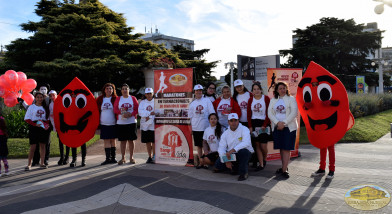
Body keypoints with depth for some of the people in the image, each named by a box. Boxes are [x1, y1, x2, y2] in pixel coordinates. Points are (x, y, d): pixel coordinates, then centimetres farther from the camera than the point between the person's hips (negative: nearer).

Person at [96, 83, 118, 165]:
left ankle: (113, 158, 15)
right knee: (106, 141, 3)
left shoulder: (115, 99, 0)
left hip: (113, 124, -2)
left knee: (112, 140, 7)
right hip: (103, 124, 2)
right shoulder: (100, 99, 6)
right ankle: (108, 158, 8)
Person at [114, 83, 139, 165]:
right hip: (121, 122, 1)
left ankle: (131, 157, 14)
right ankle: (123, 158, 15)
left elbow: (137, 109, -1)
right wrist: (121, 112, -17)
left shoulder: (133, 98, 5)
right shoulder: (118, 99, 8)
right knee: (123, 140, 5)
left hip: (131, 122, -1)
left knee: (131, 140, 3)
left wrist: (130, 114, -17)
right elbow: (115, 109, 1)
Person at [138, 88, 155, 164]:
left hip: (154, 125, -3)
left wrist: (149, 117, -14)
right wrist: (150, 113, -14)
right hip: (145, 125, 3)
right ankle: (150, 157, 17)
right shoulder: (142, 102, 12)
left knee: (154, 141, -3)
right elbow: (140, 112, -3)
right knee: (147, 142, 7)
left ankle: (154, 157, 6)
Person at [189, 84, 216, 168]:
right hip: (196, 128, 3)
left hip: (206, 127, -3)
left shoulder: (207, 101, 2)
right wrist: (191, 127, 6)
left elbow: (212, 114, 0)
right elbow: (191, 116, 13)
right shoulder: (192, 103, 10)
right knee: (199, 146, 9)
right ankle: (200, 162, 18)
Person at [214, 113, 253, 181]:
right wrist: (226, 161, -19)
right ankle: (235, 167, 17)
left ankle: (243, 173, -15)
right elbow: (221, 148, -4)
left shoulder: (244, 129, -12)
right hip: (231, 155, 5)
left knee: (243, 151, -38)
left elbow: (246, 143, -30)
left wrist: (232, 150, -40)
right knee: (218, 164, -12)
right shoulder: (225, 133, 2)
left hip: (245, 154, -5)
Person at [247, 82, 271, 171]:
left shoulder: (266, 98, -2)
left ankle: (264, 159, 25)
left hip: (263, 124, -3)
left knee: (263, 145, -5)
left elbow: (268, 113, -5)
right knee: (257, 145, 2)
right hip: (254, 124, 3)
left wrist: (264, 125, -11)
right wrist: (250, 126, -2)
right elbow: (249, 114, 6)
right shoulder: (250, 100, 7)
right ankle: (261, 164, 10)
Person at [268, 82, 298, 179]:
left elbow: (294, 113, -8)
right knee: (281, 148, 6)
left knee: (286, 148, -6)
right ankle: (284, 167, 17)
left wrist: (284, 123, -15)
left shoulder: (291, 99, 2)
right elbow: (270, 113, 4)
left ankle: (284, 170, -4)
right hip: (277, 127, 4)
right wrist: (278, 122, -11)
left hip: (289, 127, -3)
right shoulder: (273, 100, 13)